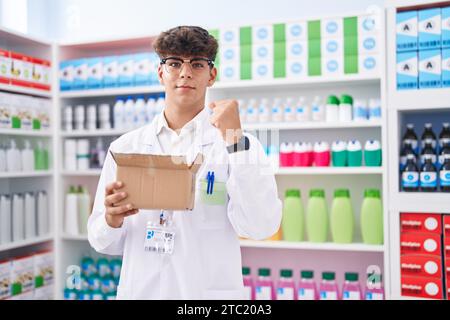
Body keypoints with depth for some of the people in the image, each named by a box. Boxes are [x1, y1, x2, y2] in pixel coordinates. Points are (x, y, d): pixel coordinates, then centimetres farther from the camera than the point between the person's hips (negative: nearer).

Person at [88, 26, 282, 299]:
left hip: (210, 290, -2)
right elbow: (105, 243, 4)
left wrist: (233, 138, -21)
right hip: (140, 289, 2)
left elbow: (260, 228, -18)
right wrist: (112, 220, -18)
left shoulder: (239, 143, -5)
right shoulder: (125, 147, 1)